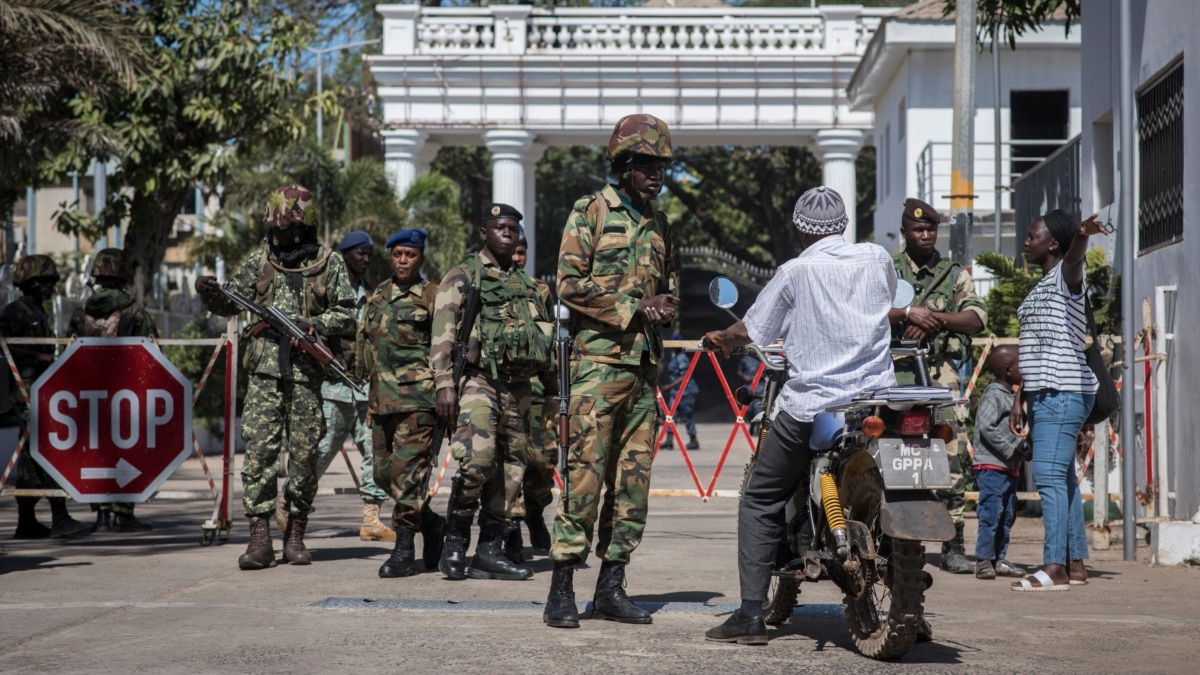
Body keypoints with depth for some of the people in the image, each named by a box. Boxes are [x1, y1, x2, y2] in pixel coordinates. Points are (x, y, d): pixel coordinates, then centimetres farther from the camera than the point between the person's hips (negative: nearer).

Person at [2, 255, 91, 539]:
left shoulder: (40, 314, 20)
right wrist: (40, 357, -20)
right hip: (26, 392, -9)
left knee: (32, 456, 9)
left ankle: (26, 523, 12)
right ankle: (60, 519, -19)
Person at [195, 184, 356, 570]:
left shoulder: (329, 265, 4)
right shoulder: (259, 261, 11)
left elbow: (346, 314, 2)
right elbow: (231, 303, 11)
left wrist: (311, 325, -13)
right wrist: (211, 295, -10)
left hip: (307, 373, -1)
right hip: (265, 370, 1)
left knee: (304, 454, 3)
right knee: (259, 450, -7)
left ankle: (295, 535, 15)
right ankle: (259, 538, -7)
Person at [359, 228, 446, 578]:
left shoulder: (432, 296, -1)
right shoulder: (378, 296, 17)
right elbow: (364, 342, 25)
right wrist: (366, 377, 18)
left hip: (417, 396, -7)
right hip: (381, 397, 7)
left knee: (408, 467, -12)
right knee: (384, 471, 9)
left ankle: (404, 550, -10)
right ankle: (431, 523, 28)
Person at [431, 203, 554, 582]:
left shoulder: (527, 285, 20)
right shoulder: (462, 278, 4)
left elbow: (547, 340, 23)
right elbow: (443, 334, -5)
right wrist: (444, 384, -15)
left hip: (518, 388, 6)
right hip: (478, 382, -6)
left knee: (511, 470, 3)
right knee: (477, 461, -20)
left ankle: (489, 551, 9)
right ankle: (455, 540, -3)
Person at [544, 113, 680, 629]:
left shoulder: (658, 223, 19)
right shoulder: (591, 211, 0)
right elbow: (570, 284, -8)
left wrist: (665, 306, 3)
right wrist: (633, 307, -11)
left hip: (645, 362, 7)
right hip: (600, 358, -7)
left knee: (633, 479, 5)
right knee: (586, 473, -10)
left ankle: (611, 587, 12)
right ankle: (561, 590, -7)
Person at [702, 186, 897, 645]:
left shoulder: (796, 271, -5)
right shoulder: (878, 259, 6)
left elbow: (750, 331, 2)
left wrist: (720, 338, 24)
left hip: (810, 408, -3)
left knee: (761, 503, 8)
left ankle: (751, 615, -1)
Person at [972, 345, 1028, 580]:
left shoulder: (1010, 395, 18)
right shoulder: (994, 395, -12)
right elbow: (986, 427, -22)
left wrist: (1022, 446, 6)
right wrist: (1011, 450, -19)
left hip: (1009, 467, 10)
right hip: (992, 466, -10)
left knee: (1007, 514, 12)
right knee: (991, 513, -11)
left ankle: (998, 559, 19)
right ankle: (983, 561, -7)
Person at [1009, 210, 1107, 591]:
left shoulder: (1065, 276, -5)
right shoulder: (1042, 287, 24)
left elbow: (1073, 259, -31)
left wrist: (1082, 236, -54)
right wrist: (1020, 398, 21)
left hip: (1062, 392, -10)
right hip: (1046, 395, 10)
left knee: (1049, 477, -16)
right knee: (1062, 479, 11)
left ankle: (1054, 568, -19)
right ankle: (1076, 564, 15)